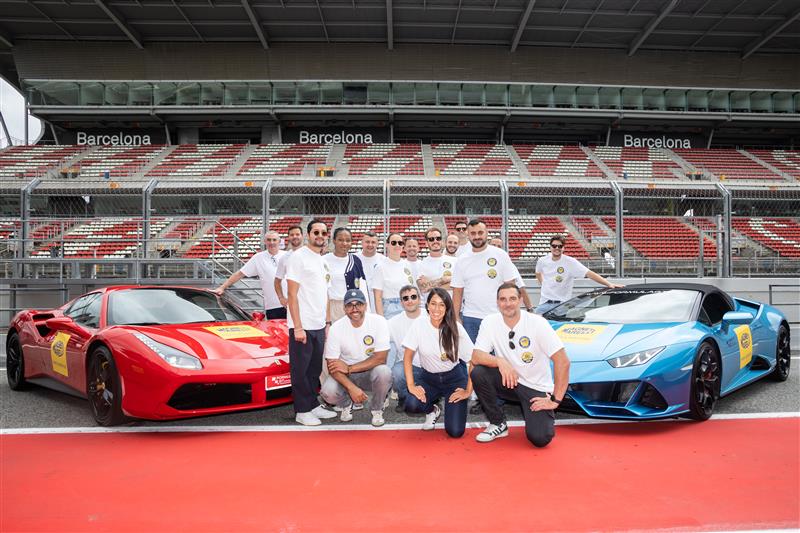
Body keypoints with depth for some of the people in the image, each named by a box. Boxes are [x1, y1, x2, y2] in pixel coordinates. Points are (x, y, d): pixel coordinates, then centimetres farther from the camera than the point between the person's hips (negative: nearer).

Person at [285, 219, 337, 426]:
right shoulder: (298, 257, -9)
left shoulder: (323, 261, 15)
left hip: (319, 326, 8)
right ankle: (302, 411, 10)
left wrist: (327, 322, 15)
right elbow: (292, 295, -13)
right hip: (302, 326, -8)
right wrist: (298, 327, -17)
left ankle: (313, 405, 25)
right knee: (300, 370, 2)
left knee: (315, 369, 15)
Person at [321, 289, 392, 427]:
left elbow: (381, 358, -19)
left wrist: (349, 368, -22)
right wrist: (352, 388, -29)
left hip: (371, 371, 0)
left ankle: (377, 409, -3)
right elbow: (332, 365, -14)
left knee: (384, 372, -34)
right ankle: (346, 404, 10)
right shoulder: (336, 328, -12)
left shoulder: (379, 322, -15)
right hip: (345, 375, 1)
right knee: (328, 392, -28)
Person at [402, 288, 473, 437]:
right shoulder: (419, 325, -13)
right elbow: (408, 357, -9)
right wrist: (411, 385, -18)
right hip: (429, 378, 1)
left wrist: (468, 391, -12)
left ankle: (451, 406, 22)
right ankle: (433, 410, 8)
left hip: (453, 378, -1)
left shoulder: (455, 328, -14)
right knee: (411, 405, -29)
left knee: (455, 432, -14)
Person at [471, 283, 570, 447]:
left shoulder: (537, 323, -17)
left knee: (539, 438, -21)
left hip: (537, 388, -3)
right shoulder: (490, 322, -8)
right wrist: (499, 361, -32)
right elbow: (476, 357, -13)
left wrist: (555, 400, -19)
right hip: (509, 381, 3)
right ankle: (498, 424, -3)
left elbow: (563, 361, -19)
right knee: (478, 373, -25)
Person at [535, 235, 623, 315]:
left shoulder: (570, 262, -10)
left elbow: (589, 274, -18)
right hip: (544, 304, 4)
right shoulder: (542, 261, 3)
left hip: (562, 305, -3)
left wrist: (609, 284, -27)